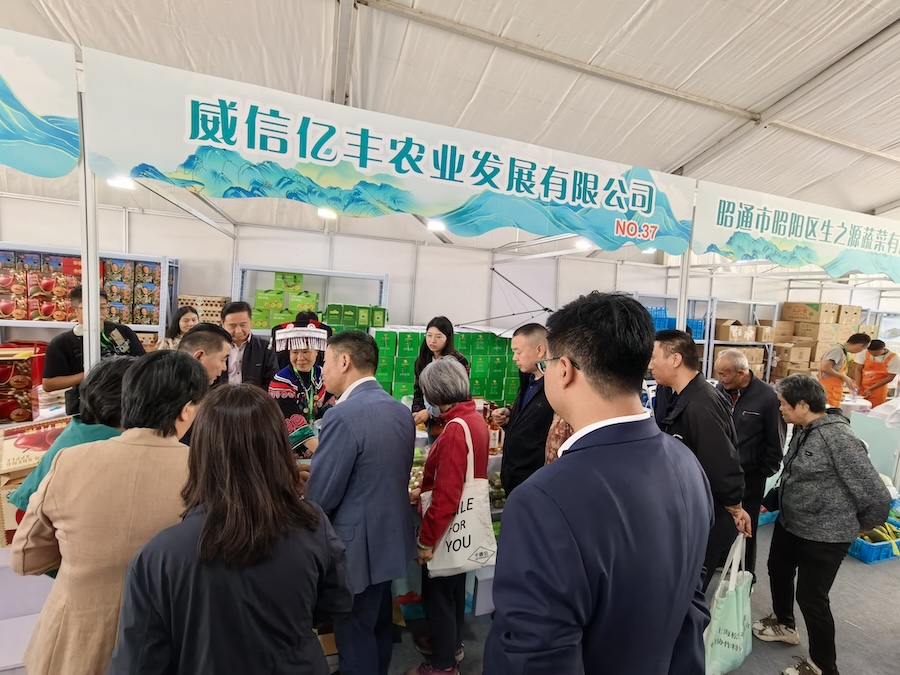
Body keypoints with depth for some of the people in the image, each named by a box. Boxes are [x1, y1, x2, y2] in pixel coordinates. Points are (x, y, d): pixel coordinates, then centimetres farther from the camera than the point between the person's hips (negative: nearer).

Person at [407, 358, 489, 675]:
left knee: (437, 593, 13)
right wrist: (423, 491, 17)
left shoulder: (455, 430, -29)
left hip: (448, 527, -9)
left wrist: (426, 540, -17)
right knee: (454, 587, 26)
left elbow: (446, 497, -27)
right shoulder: (474, 418, 0)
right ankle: (451, 643, 47)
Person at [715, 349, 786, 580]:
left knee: (746, 527, 13)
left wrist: (765, 472, -5)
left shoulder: (767, 397, -18)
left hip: (749, 475, -4)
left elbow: (776, 441, -9)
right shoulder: (720, 389, -5)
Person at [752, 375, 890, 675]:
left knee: (811, 597, 6)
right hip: (789, 523, 9)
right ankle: (783, 624, 51)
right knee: (778, 571, 25)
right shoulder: (802, 429, -1)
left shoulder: (838, 437, -27)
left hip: (824, 535, -9)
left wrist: (863, 526, -6)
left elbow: (877, 495, -22)